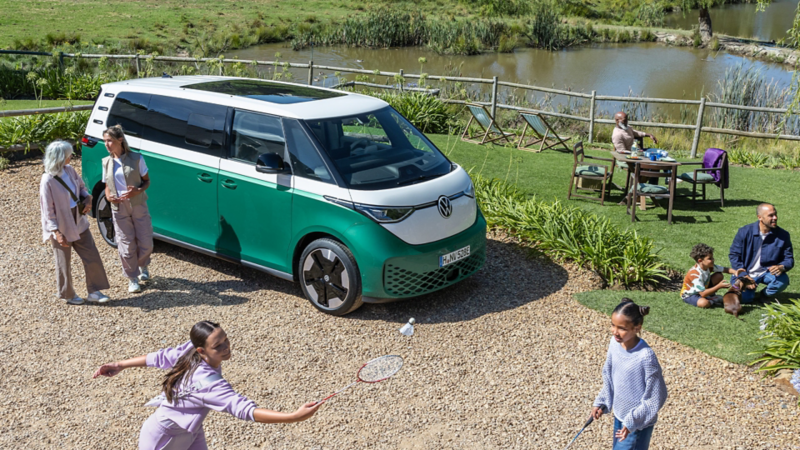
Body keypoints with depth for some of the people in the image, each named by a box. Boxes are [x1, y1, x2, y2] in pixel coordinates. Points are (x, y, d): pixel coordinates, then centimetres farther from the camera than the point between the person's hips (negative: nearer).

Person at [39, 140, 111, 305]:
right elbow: (47, 211, -19)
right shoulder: (47, 181, -23)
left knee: (92, 257, 8)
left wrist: (88, 199, -7)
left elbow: (81, 187, 14)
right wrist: (57, 232, -21)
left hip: (79, 223, 7)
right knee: (64, 264, 12)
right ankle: (67, 295, 31)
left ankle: (94, 291, 22)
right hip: (62, 228, -7)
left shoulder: (69, 170, -3)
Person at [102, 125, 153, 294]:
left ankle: (143, 266, 34)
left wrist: (138, 191, -21)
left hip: (138, 206, -2)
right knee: (126, 245, 2)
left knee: (146, 243, 2)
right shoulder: (107, 162, 5)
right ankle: (132, 278, 17)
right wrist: (109, 196, -10)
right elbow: (107, 185, 13)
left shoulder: (136, 159, -6)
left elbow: (147, 181, 0)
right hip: (119, 209, 2)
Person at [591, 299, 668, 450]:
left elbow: (656, 397, -21)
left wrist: (632, 421, -19)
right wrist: (601, 402, 2)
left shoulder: (645, 357, -29)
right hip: (619, 415, 7)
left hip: (638, 422, -7)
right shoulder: (615, 343, -10)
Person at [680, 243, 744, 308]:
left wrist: (735, 272, -23)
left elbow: (724, 269, -1)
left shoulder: (708, 266, -10)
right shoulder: (695, 274, -35)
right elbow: (703, 294, -35)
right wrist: (719, 286, -36)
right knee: (704, 303, -40)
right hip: (689, 295, -8)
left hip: (702, 289, 8)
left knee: (719, 276, -6)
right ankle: (713, 300, -5)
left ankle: (711, 296, 4)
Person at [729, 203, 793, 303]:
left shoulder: (783, 235, -7)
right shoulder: (745, 232, -11)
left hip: (768, 273, 1)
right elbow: (734, 255, -6)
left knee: (783, 280, -30)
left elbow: (789, 259, 0)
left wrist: (782, 267, -26)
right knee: (744, 298, -22)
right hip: (746, 273, -1)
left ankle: (764, 295, 4)